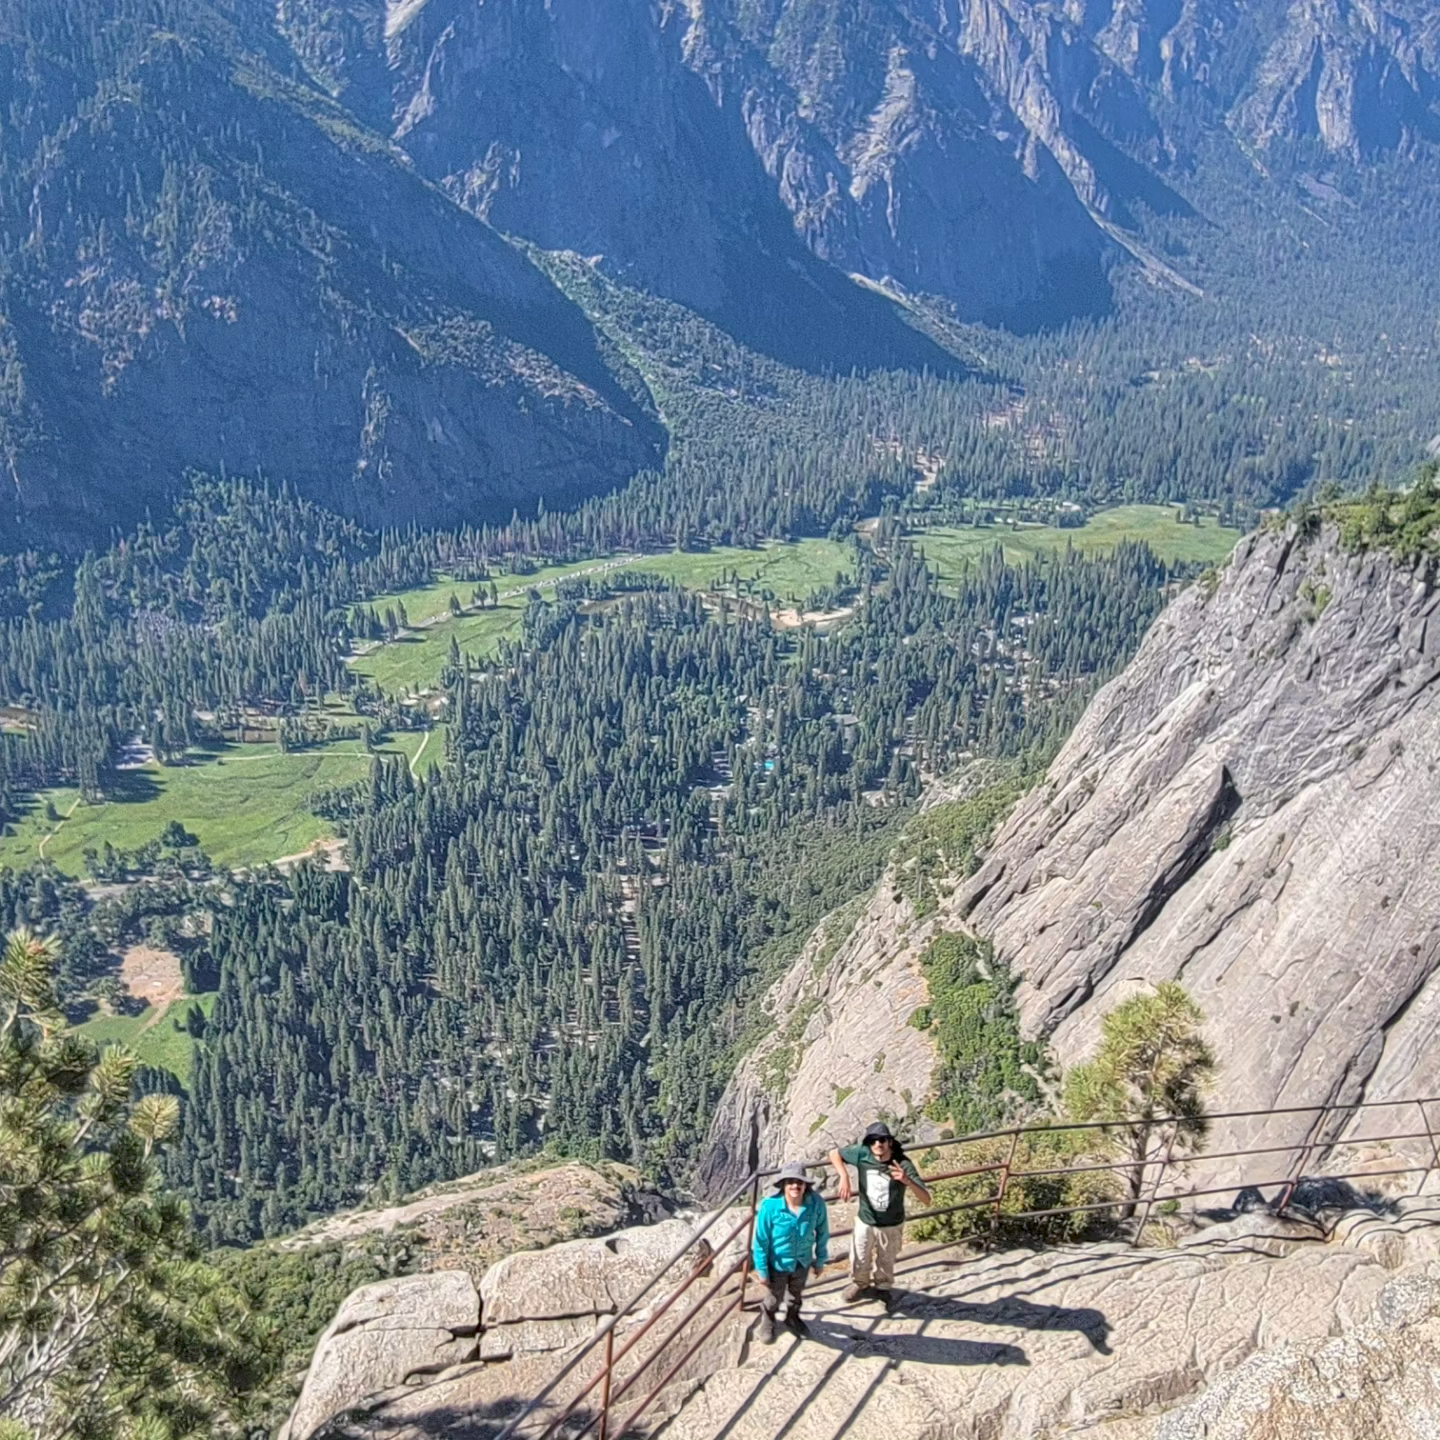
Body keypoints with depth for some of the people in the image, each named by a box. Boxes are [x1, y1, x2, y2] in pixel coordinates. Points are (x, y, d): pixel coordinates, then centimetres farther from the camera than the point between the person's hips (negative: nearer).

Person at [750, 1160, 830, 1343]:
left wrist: (820, 1260, 3)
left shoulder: (816, 1203, -26)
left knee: (797, 1294, 31)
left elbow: (822, 1233, -7)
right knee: (773, 1299, 24)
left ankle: (793, 1317, 62)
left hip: (803, 1261, 2)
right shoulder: (770, 1206, -34)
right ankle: (767, 1320, 57)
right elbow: (761, 1240, -21)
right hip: (777, 1263, -2)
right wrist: (761, 1269, -12)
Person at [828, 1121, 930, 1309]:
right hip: (865, 1221, 1)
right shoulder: (862, 1154, -24)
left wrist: (907, 1181, -52)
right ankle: (860, 1283, 55)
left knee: (886, 1262, 24)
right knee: (859, 1261, 22)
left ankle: (884, 1287, 55)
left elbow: (926, 1200, -32)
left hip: (892, 1226, -1)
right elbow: (834, 1154, -9)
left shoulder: (903, 1164, -29)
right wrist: (844, 1177, -27)